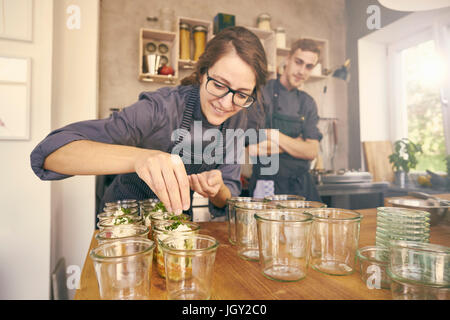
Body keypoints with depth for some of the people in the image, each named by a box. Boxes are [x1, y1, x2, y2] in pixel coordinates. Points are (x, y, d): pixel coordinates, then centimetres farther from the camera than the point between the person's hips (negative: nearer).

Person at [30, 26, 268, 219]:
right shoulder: (161, 108, -26)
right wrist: (138, 157, -50)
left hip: (177, 220, 4)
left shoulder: (237, 119, -10)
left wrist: (217, 190, -28)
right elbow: (50, 152, -33)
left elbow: (228, 200, -5)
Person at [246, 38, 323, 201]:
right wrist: (297, 143, -5)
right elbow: (253, 148, -15)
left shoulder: (307, 103, 10)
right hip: (268, 186, -5)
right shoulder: (261, 93, -6)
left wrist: (278, 138, -15)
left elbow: (312, 152, 0)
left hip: (303, 186, 5)